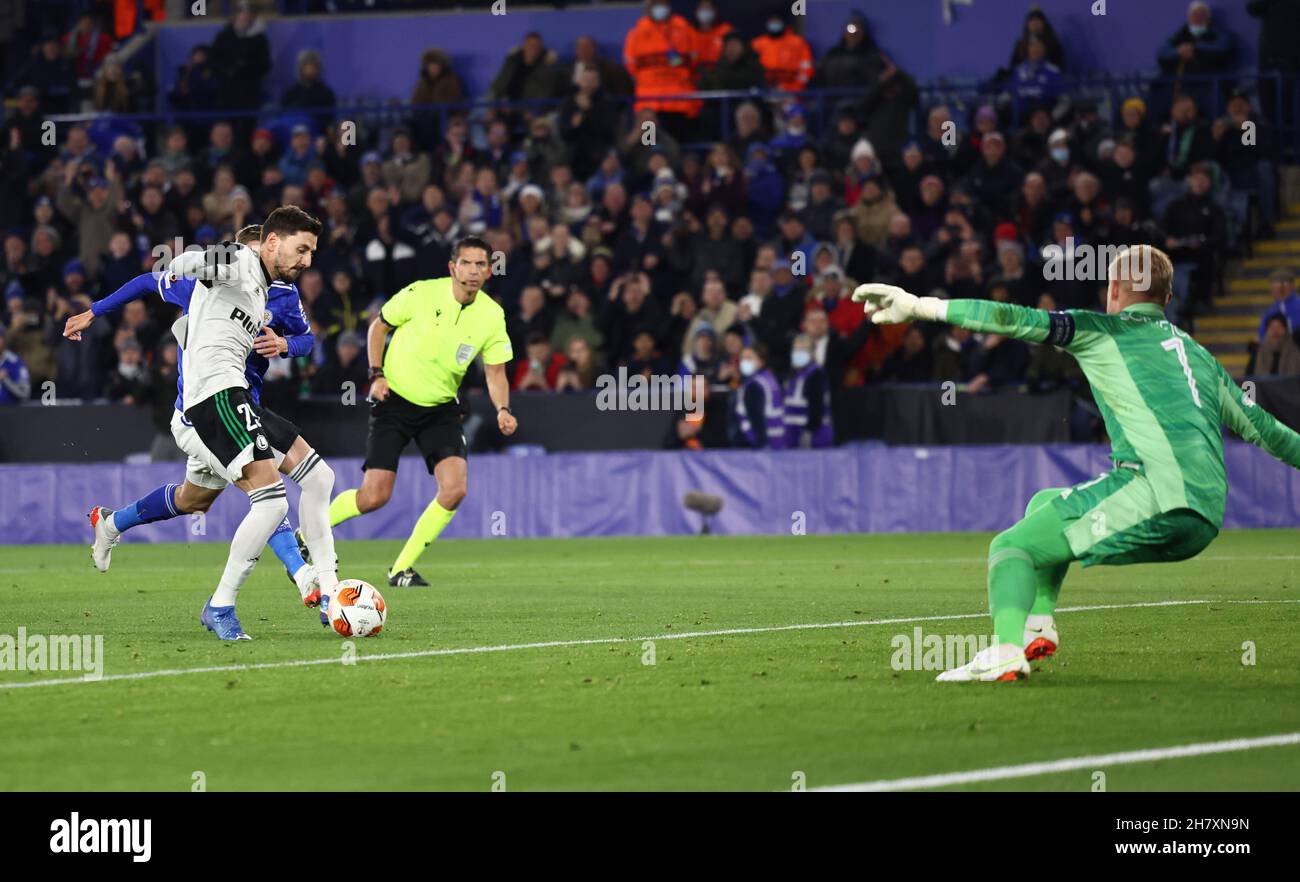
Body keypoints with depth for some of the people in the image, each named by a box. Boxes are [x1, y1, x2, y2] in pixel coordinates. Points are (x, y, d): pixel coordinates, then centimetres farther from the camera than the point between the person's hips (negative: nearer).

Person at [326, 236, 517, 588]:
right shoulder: (420, 294, -14)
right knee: (374, 496, -13)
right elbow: (378, 326, 2)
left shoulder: (492, 315, -6)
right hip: (394, 401, -3)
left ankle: (402, 568, 0)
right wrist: (376, 374, -9)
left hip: (441, 408, 3)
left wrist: (502, 409, -18)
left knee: (455, 489, -17)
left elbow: (496, 371, 1)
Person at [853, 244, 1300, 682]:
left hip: (1156, 492, -7)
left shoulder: (1103, 331, 9)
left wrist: (916, 305, -2)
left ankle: (1005, 650, -32)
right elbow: (1261, 427, 34)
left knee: (1010, 546, -4)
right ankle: (1039, 627, 13)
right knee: (1044, 504, 27)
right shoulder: (1198, 355, 28)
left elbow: (1015, 320, -1)